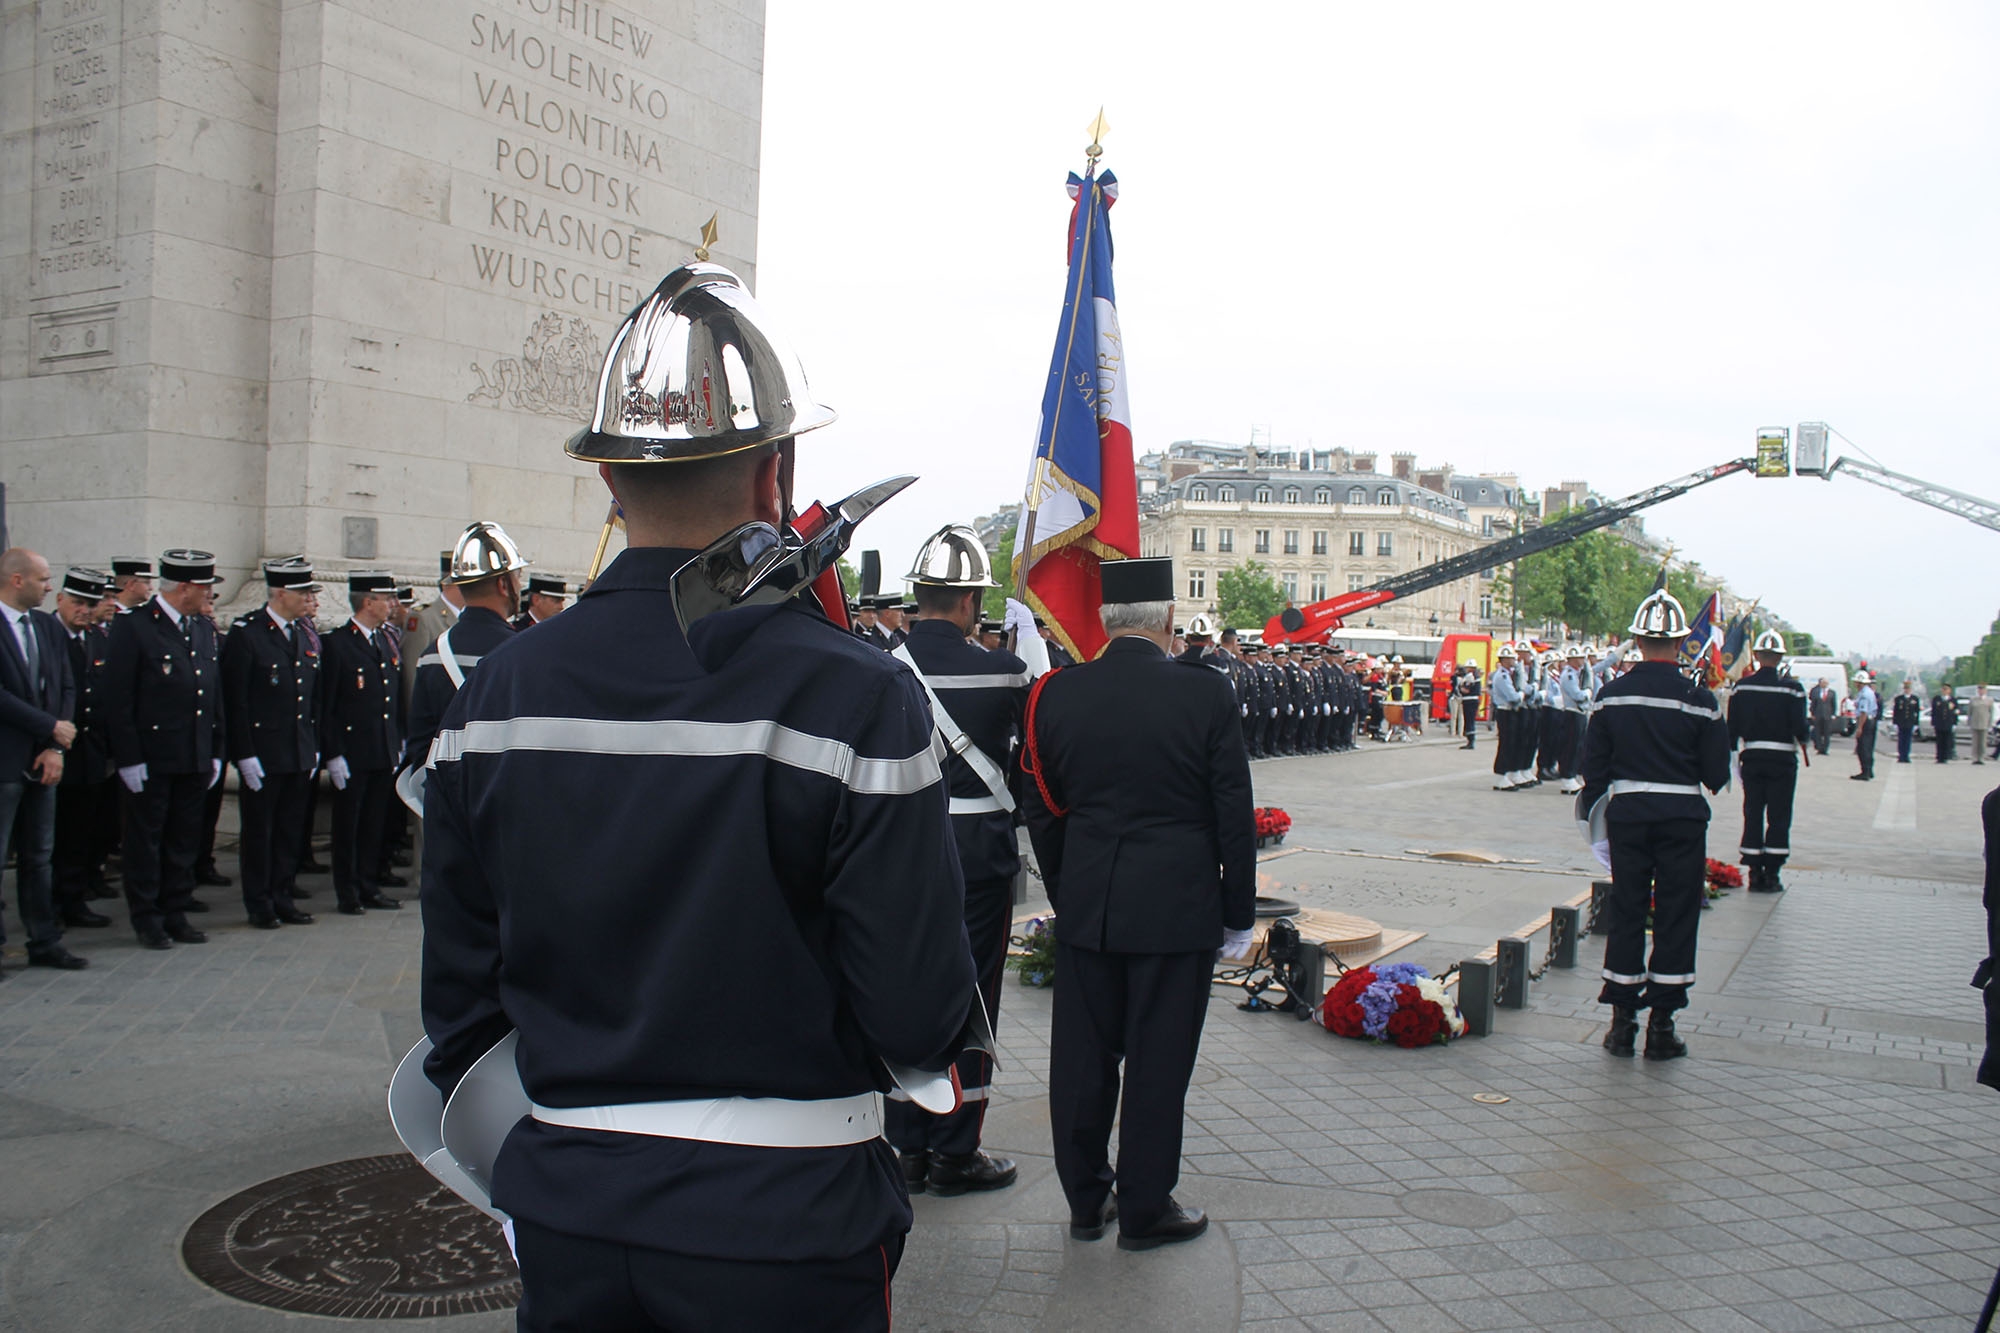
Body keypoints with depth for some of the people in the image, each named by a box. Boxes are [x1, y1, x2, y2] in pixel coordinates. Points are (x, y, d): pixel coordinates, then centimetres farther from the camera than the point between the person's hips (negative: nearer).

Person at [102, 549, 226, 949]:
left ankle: (176, 915, 22)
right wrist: (129, 759, -14)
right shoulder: (132, 627, -10)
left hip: (196, 761, 6)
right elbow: (118, 701, -12)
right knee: (146, 841, 5)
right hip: (151, 761, -6)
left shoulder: (206, 629, 11)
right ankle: (148, 920, 16)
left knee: (185, 841, 12)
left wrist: (217, 752, 11)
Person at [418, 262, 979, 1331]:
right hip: (784, 1224, -3)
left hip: (565, 1213, 4)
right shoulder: (858, 697, -19)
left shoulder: (495, 694, -5)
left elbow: (458, 992, 4)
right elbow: (923, 1020, -17)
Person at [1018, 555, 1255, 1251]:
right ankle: (1145, 1210, 19)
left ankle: (1085, 1200, 26)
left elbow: (1041, 811, 6)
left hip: (1084, 907, 3)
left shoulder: (1057, 693, -2)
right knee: (1158, 1061, 8)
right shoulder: (1205, 694, -11)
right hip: (1178, 907, -3)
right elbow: (1234, 815, -7)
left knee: (1082, 1057, 13)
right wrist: (1238, 914, 4)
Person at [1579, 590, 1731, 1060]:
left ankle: (1622, 1021, 14)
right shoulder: (1698, 700, -9)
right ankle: (1662, 1024, 9)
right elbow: (1717, 774, -6)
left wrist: (1596, 817, 13)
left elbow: (1594, 766, 2)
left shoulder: (1612, 695, -3)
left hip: (1627, 812, 2)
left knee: (1626, 913, 10)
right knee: (1675, 917, 6)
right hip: (1682, 815, -2)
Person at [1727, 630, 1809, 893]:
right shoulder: (1791, 688, -10)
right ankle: (1771, 873, 5)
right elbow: (1800, 728, -11)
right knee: (1778, 816, 5)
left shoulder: (1741, 687, -3)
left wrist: (1734, 750, 14)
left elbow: (1732, 728, 0)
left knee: (1752, 814, 8)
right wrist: (1803, 739, 11)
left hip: (1751, 759, 2)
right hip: (1782, 760, -2)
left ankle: (1754, 873, 9)